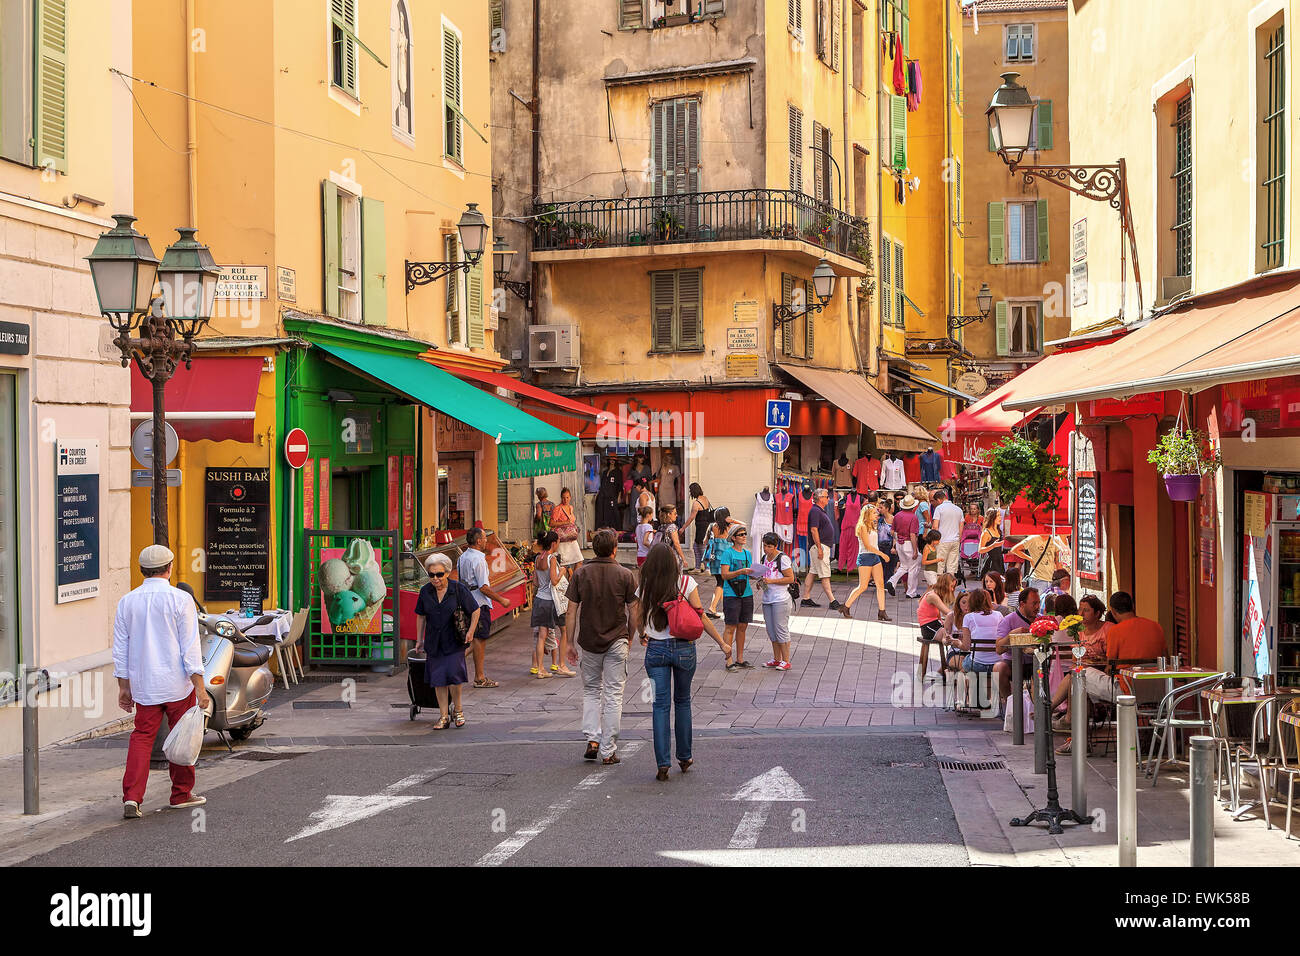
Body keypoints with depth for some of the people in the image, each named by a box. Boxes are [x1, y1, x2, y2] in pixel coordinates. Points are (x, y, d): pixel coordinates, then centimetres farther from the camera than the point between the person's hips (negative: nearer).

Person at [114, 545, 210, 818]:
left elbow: (120, 650, 8)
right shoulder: (180, 599, -9)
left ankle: (131, 797, -6)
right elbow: (190, 648, -10)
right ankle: (181, 794, 19)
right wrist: (200, 688, -7)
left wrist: (123, 687, 16)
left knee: (141, 737, 7)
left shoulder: (127, 601, 4)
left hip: (143, 685, 3)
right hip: (177, 684, -3)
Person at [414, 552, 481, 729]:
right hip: (434, 643, 3)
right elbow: (421, 616, 13)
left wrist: (471, 631, -6)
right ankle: (444, 716, 9)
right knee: (438, 679, 2)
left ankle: (457, 709, 10)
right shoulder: (425, 591, 2)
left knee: (453, 674, -12)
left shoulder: (459, 589, -8)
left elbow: (476, 610, 1)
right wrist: (419, 640, 13)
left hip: (454, 642, -3)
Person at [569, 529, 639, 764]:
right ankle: (608, 751, 4)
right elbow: (634, 612, -3)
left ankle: (592, 739, 5)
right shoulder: (625, 575, -6)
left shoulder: (581, 573, -2)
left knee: (591, 690, 19)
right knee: (613, 696, 3)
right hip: (616, 641, -2)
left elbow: (572, 611, 0)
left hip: (589, 641, 2)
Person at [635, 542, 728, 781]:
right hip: (683, 647, 0)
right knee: (682, 702, 16)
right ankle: (684, 757, 24)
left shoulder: (645, 587, -1)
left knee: (660, 705, 2)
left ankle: (662, 763, -4)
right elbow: (701, 617, -7)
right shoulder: (686, 583, -6)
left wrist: (642, 636, 28)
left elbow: (636, 620, 6)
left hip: (656, 649, 0)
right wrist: (722, 643, 1)